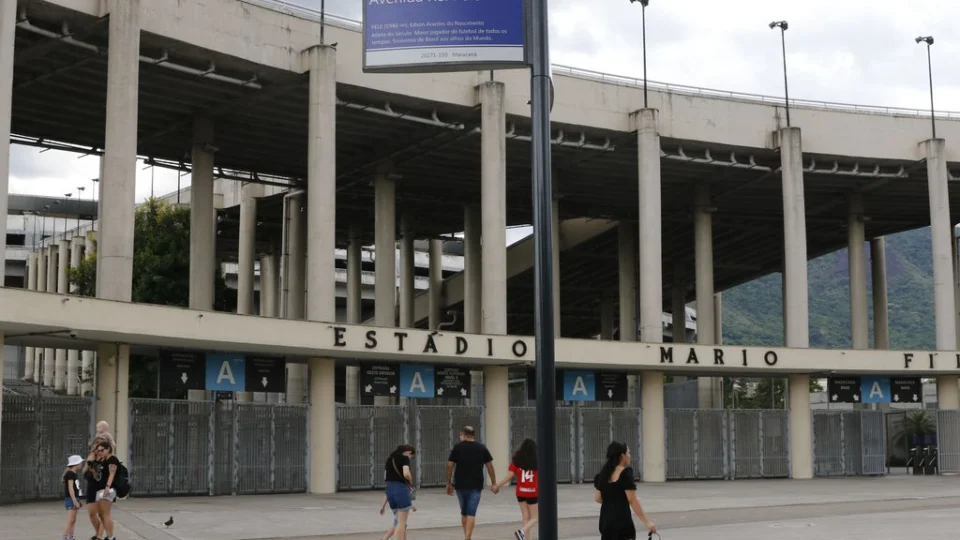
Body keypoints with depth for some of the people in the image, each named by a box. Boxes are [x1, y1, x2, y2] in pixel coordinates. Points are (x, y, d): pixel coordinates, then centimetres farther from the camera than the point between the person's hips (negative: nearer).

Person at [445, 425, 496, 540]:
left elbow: (449, 466, -1)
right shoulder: (482, 448, 4)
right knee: (471, 513, -3)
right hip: (476, 485, -1)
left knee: (464, 512, 16)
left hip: (460, 485, 1)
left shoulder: (457, 447, 1)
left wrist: (449, 483, 7)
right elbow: (490, 466, 5)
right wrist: (494, 483, 12)